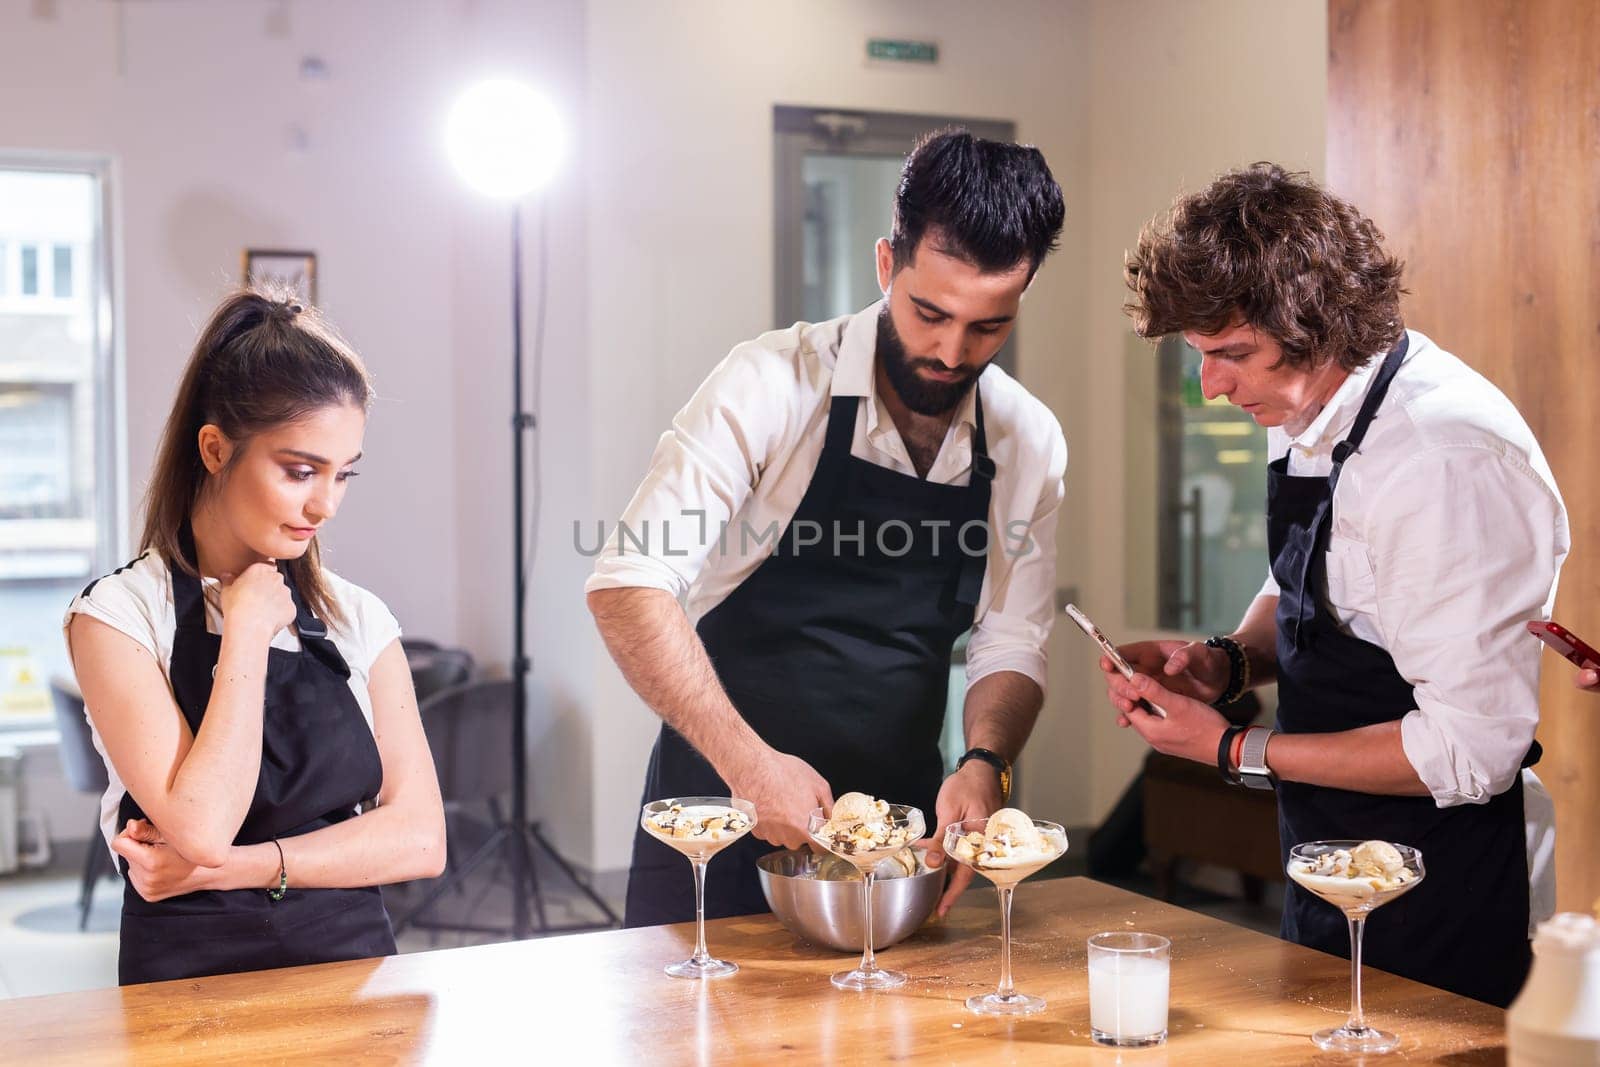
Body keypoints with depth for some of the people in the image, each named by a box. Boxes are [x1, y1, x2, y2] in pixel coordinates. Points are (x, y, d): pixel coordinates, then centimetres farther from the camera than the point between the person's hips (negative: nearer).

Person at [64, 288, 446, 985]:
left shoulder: (360, 619, 8)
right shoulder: (118, 615, -3)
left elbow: (420, 837, 0)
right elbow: (202, 828, -17)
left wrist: (230, 867, -11)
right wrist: (248, 628, -9)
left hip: (352, 960, 3)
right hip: (194, 976, -2)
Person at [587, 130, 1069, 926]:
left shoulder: (1028, 440, -1)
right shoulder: (774, 383, -16)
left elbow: (1011, 647, 3)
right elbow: (627, 586, -21)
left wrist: (984, 764, -18)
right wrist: (748, 761, -28)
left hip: (899, 828, 4)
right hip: (723, 806, -3)